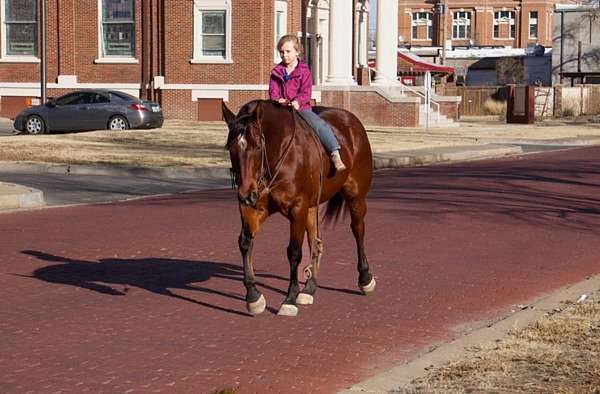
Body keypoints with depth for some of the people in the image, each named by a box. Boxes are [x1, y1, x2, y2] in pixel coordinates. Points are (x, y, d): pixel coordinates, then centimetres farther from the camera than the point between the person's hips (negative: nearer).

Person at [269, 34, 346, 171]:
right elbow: (273, 92, 5)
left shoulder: (304, 70, 2)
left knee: (320, 124, -25)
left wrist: (297, 101, -28)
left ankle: (335, 155, -29)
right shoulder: (276, 72, 11)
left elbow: (306, 92, -7)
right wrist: (277, 100, -20)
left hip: (301, 107, -3)